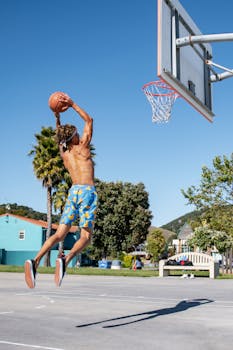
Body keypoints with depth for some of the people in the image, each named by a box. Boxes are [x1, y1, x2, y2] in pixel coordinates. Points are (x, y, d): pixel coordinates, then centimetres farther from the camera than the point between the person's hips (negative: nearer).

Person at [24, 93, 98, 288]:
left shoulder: (63, 153, 14)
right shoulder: (82, 147, 2)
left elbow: (59, 137, 36)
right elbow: (89, 120, 12)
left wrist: (57, 116, 30)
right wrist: (72, 104, 12)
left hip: (73, 192, 5)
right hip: (87, 191, -5)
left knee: (59, 234, 1)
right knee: (86, 236, -5)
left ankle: (36, 261, -18)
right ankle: (65, 260, -30)